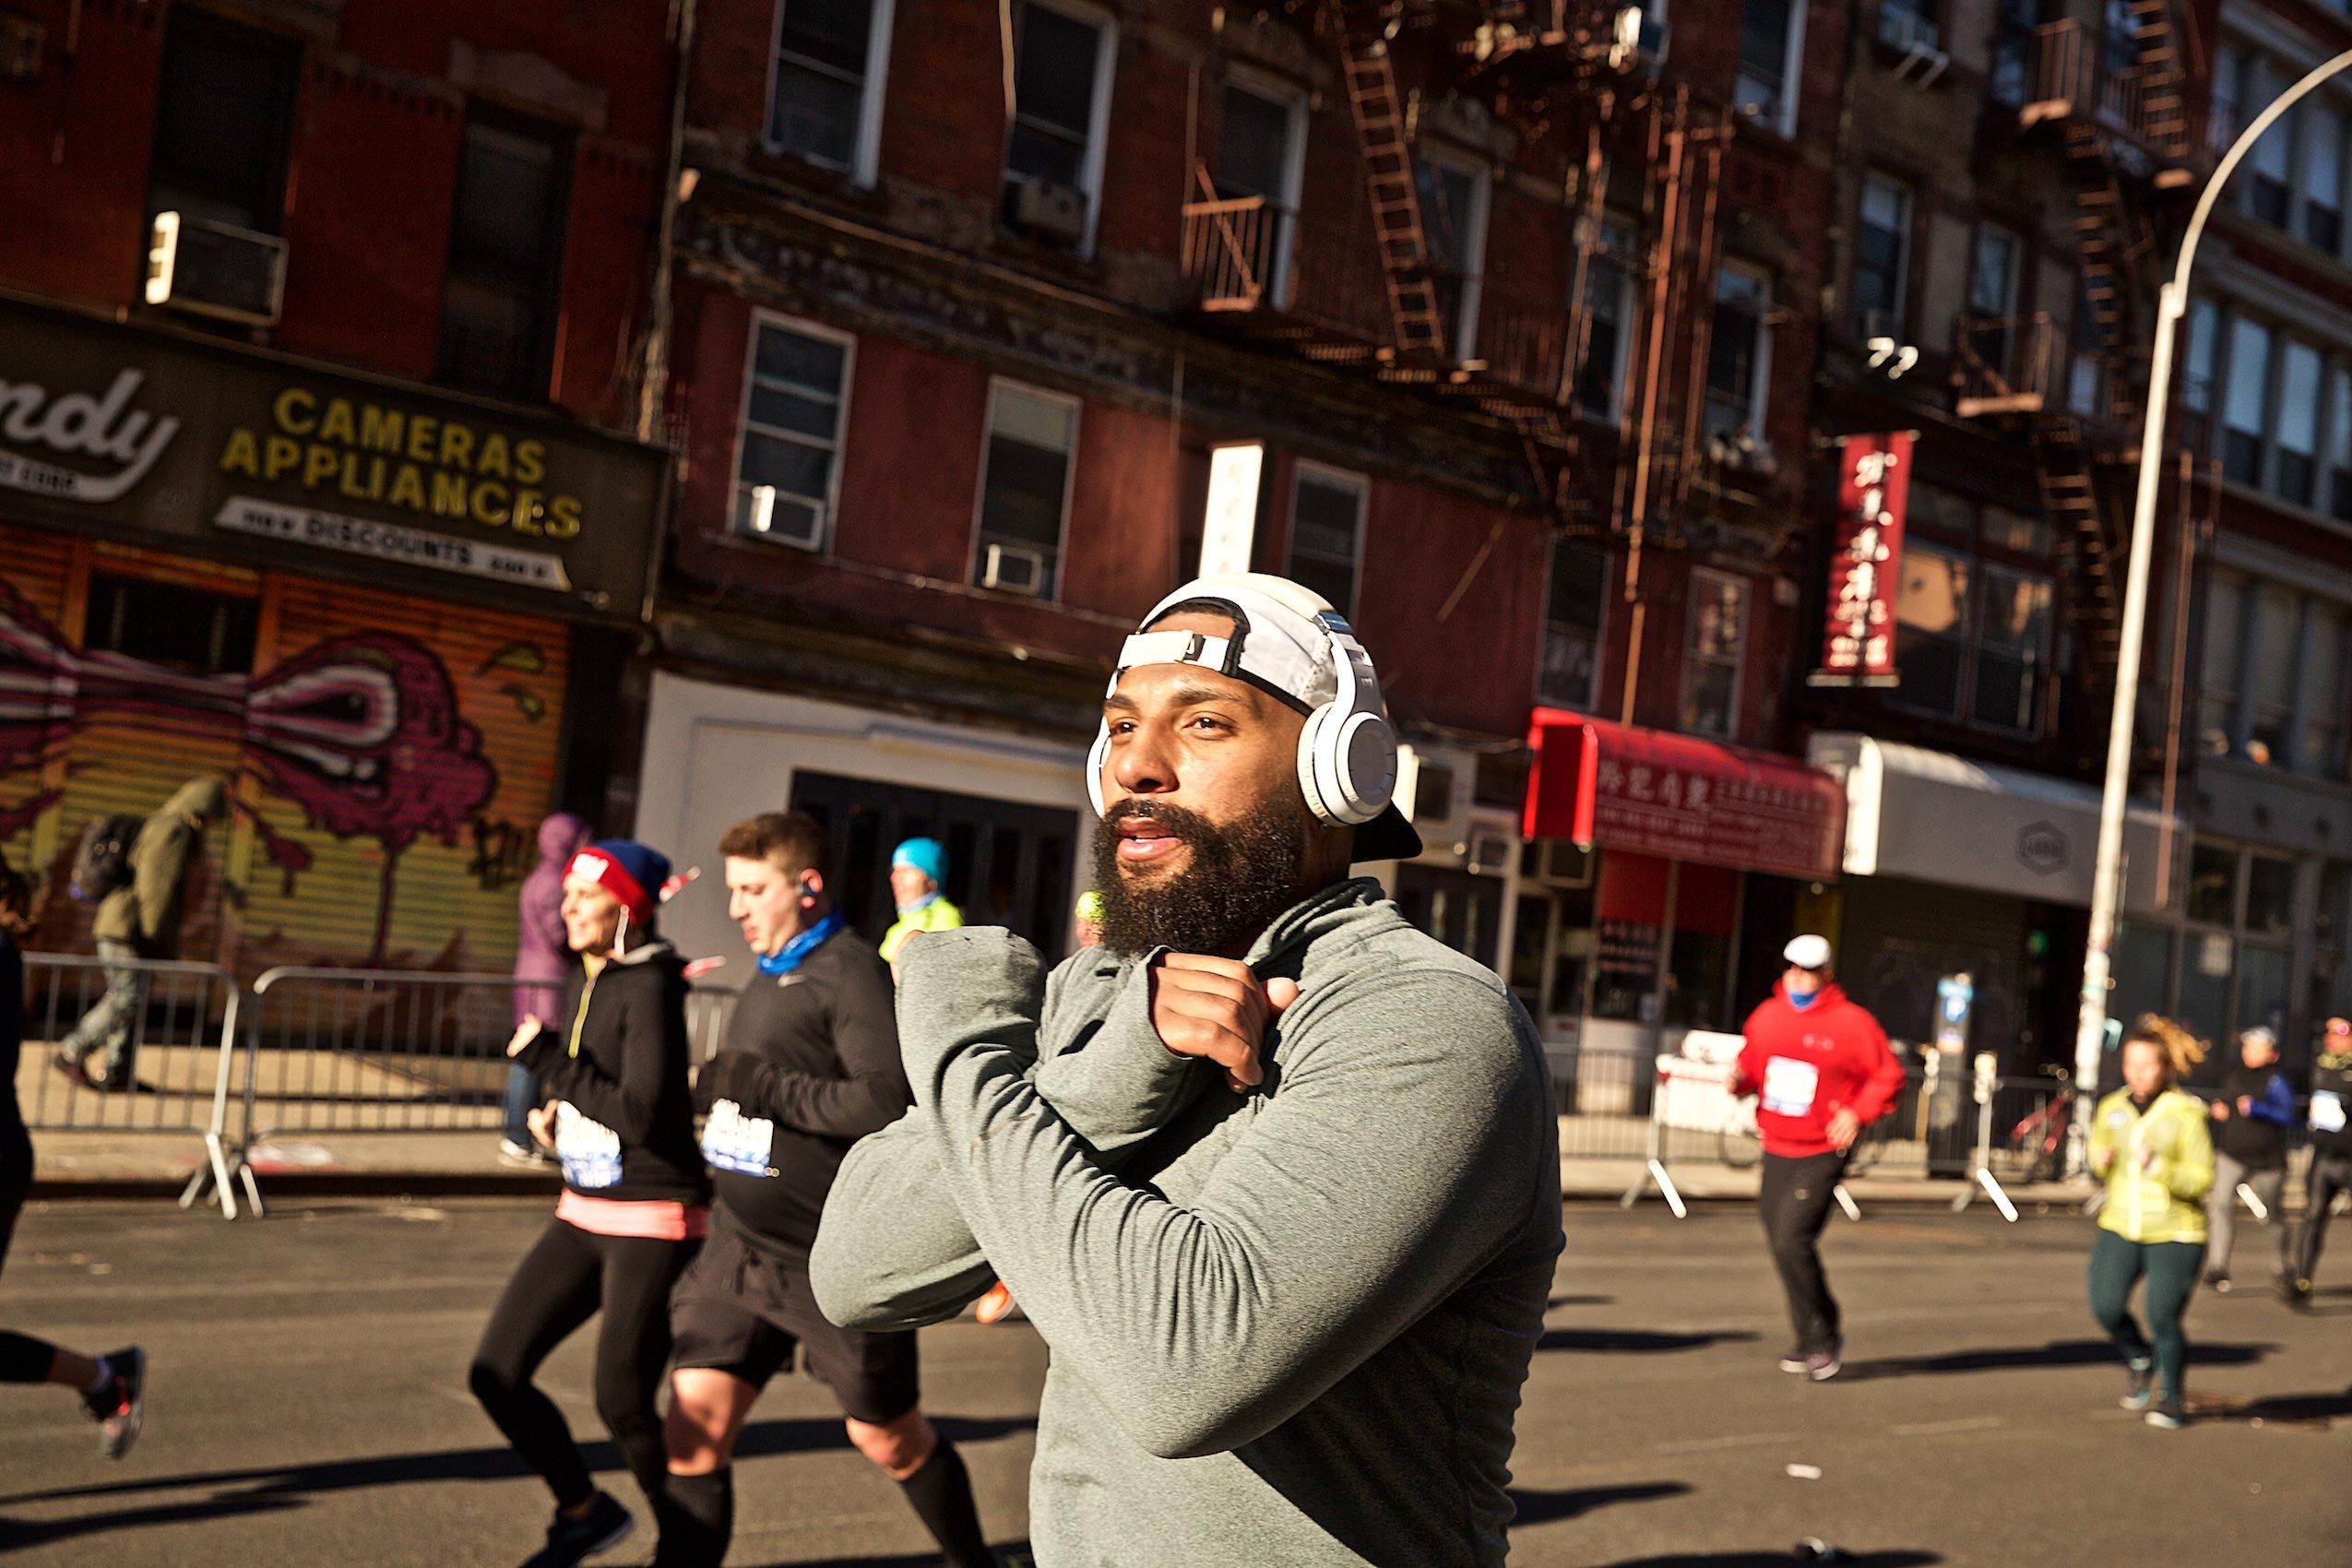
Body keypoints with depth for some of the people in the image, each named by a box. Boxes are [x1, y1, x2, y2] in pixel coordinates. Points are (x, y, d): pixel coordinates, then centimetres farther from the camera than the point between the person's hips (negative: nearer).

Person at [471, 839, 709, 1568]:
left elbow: (642, 1115, -24)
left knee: (621, 1400, -7)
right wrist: (564, 1104, 8)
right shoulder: (586, 982, 9)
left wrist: (548, 1058, -20)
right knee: (496, 1373, 5)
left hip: (654, 1220, -9)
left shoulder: (650, 988, -16)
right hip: (583, 1214, 9)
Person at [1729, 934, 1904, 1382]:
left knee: (1792, 1241, -17)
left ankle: (1825, 1333, 3)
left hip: (1822, 1155, -6)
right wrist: (1738, 1080, -4)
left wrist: (1858, 1114, -15)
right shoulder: (1767, 1015, 7)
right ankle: (1810, 1341, 26)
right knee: (1782, 1248, 10)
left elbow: (1887, 1077, -2)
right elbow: (1751, 1063, 18)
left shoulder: (1852, 1021, -8)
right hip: (1776, 1151, 6)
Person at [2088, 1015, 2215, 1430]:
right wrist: (2101, 1160, -4)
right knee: (2106, 1306, -12)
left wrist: (2158, 1167, -27)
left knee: (2163, 1318, -4)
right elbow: (2098, 1161, 19)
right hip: (2119, 1227, 4)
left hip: (2175, 1234, -4)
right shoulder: (2111, 1109, 5)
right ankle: (2139, 1360, 20)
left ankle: (2170, 1397, 22)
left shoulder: (2187, 1113, -9)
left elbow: (2202, 1179, -11)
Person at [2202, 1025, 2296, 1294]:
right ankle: (2217, 1266, -21)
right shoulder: (2232, 1077, 9)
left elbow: (2287, 1115, -19)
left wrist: (2255, 1108, -29)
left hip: (2267, 1161, -3)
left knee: (2272, 1216, 10)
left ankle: (2280, 1270, 32)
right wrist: (2215, 1108, 5)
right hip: (2231, 1157, 3)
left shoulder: (2277, 1082, -7)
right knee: (2220, 1203, -17)